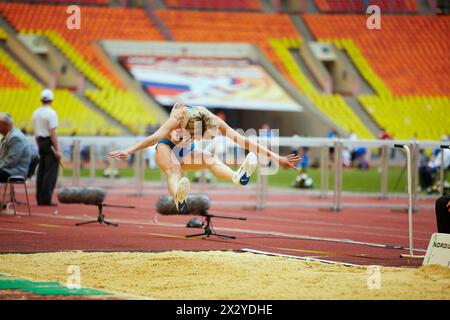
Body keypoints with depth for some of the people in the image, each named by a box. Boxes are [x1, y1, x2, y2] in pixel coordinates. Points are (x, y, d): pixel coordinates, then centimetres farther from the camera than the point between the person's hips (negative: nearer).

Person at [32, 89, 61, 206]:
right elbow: (53, 133, -17)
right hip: (49, 143, -8)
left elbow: (35, 132, 14)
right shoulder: (51, 113, -13)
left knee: (41, 171, 12)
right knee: (51, 171, -5)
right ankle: (46, 199, -9)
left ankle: (40, 199, 13)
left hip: (40, 142, 8)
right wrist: (57, 150, -16)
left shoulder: (36, 113, 10)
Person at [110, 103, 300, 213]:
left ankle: (238, 177, -61)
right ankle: (179, 199, -71)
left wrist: (275, 157, -29)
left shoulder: (216, 122, -24)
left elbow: (241, 140, -26)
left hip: (187, 152, 3)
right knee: (173, 170, -37)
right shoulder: (178, 117, -34)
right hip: (166, 149, -3)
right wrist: (130, 151, -59)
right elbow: (156, 136, -46)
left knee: (211, 159, -29)